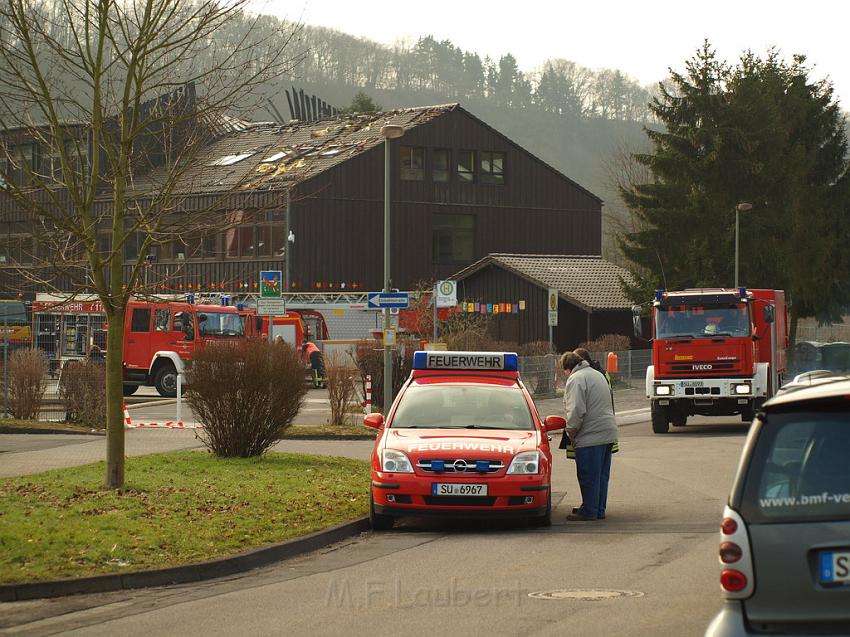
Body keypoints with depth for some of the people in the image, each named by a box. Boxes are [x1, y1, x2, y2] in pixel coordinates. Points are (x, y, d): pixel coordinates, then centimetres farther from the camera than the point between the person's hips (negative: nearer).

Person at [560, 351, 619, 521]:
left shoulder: (575, 379, -11)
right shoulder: (597, 375, 19)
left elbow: (576, 411, -21)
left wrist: (571, 432, -6)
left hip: (590, 436, -9)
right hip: (608, 432, 9)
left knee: (589, 477, -2)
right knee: (601, 475, 14)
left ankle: (589, 511, 2)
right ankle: (599, 510, 19)